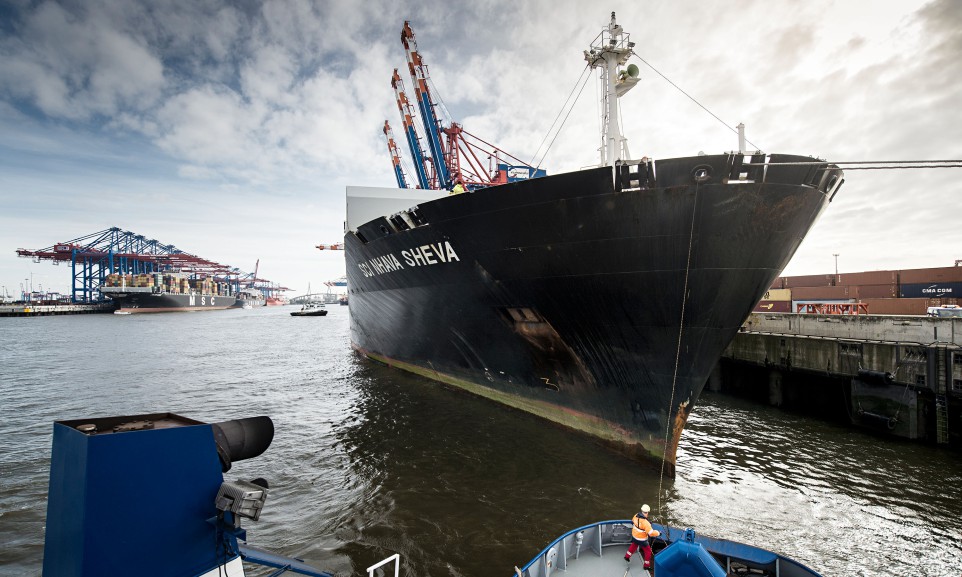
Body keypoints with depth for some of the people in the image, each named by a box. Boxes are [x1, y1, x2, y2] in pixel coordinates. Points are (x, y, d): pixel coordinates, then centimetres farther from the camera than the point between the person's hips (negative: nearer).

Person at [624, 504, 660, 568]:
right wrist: (658, 533, -16)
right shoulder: (645, 523, -36)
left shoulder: (636, 516, -15)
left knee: (634, 545, 34)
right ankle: (647, 565, 30)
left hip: (634, 536, 6)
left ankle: (627, 556, 47)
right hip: (642, 540, -6)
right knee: (648, 551, 18)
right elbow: (651, 533, -35)